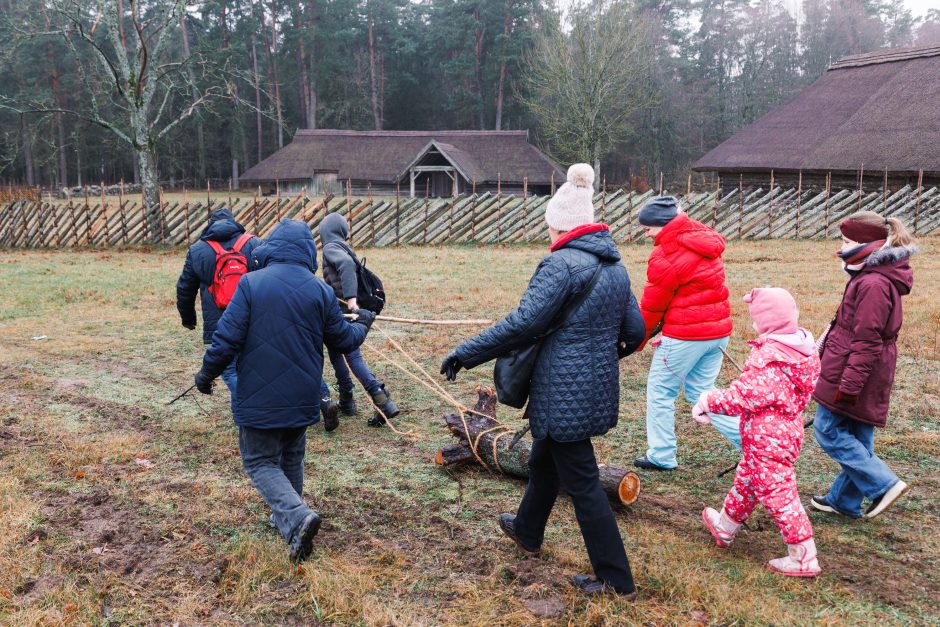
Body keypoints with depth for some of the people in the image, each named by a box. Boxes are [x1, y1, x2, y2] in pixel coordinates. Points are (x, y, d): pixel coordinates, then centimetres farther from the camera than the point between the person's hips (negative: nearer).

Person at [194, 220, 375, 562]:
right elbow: (343, 340, 6)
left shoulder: (251, 283, -11)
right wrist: (362, 325, 28)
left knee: (261, 462, 7)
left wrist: (207, 372, 3)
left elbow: (228, 337, -13)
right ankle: (288, 517, 33)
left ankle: (295, 517, -14)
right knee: (291, 459, 22)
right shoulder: (320, 290, -3)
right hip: (302, 398, 4)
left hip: (260, 397, -3)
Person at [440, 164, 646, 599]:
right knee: (544, 459, 27)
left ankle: (616, 579, 14)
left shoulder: (561, 263, -19)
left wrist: (465, 354, -16)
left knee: (581, 482, 3)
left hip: (565, 394, -9)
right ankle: (527, 531, 48)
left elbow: (521, 323, -24)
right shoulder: (614, 265, 7)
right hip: (599, 388, 9)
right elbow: (635, 329, 11)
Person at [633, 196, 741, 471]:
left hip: (684, 335, -8)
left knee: (660, 390, 9)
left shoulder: (667, 255, -17)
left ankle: (661, 456, 17)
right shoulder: (704, 239, 8)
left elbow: (652, 304, -8)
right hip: (718, 331, 8)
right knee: (701, 391, 18)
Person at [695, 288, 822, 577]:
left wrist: (709, 403, -15)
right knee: (747, 480, 25)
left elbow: (745, 395, -28)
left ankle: (803, 558, 9)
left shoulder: (768, 358, -27)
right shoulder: (801, 348, 3)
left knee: (778, 494, 0)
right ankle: (725, 527, 44)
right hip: (787, 431, 11)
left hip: (768, 441, -11)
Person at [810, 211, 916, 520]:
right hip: (866, 375, 10)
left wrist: (849, 385, -21)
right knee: (857, 437, 14)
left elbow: (866, 341, -23)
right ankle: (845, 500, 25)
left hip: (853, 373, -10)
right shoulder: (875, 277, 11)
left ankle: (884, 484, 1)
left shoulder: (873, 284, -21)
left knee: (828, 430, 0)